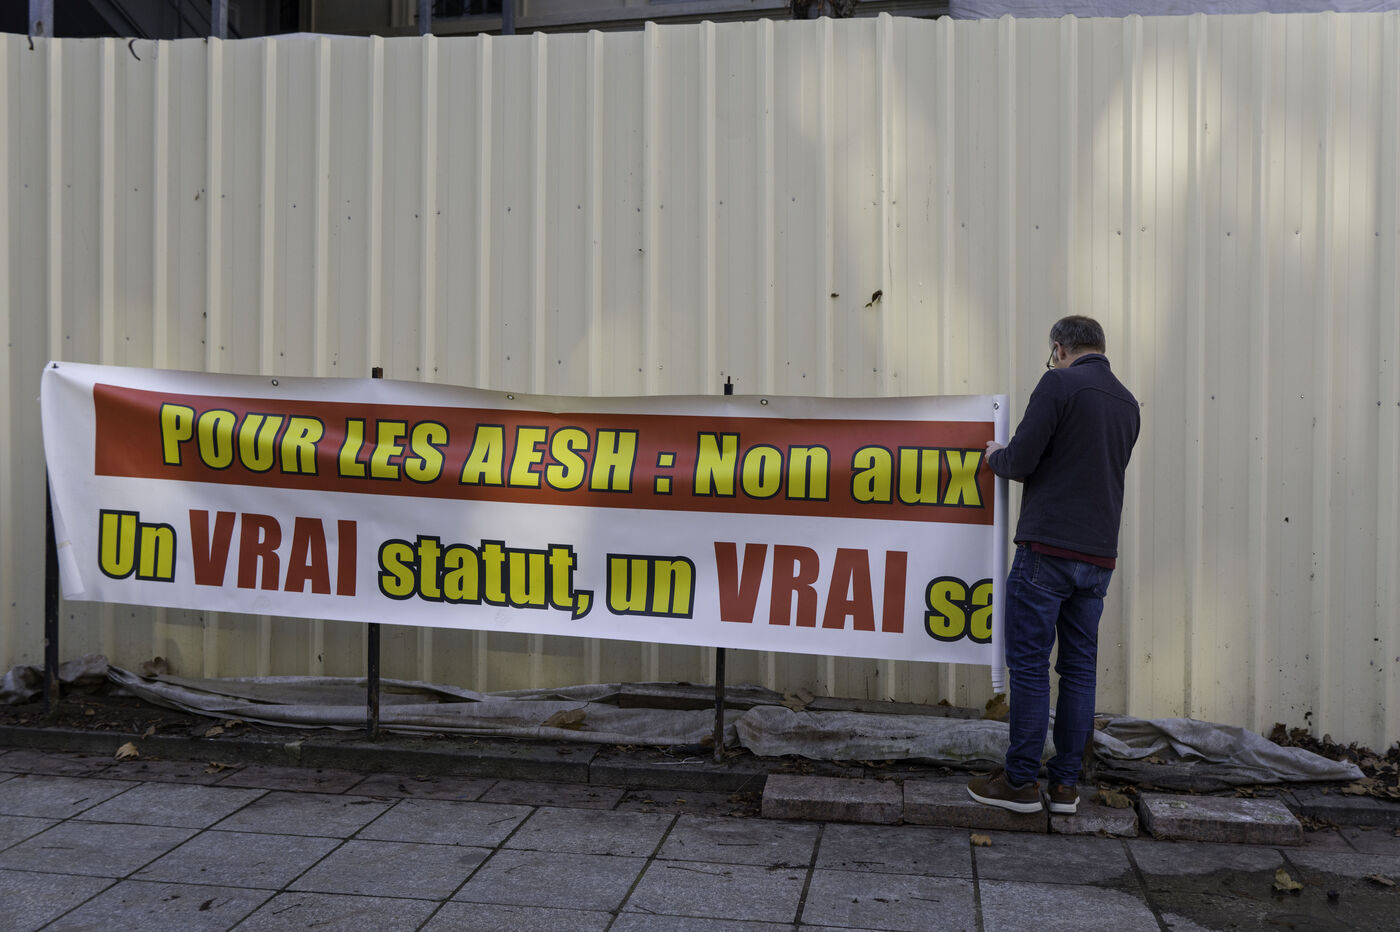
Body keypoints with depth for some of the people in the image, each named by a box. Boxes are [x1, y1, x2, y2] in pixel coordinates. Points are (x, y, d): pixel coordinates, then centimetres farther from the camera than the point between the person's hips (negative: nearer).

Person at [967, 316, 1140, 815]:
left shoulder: (1059, 384, -8)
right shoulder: (1127, 402, 15)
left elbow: (1020, 463, -12)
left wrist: (995, 456, 11)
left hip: (1047, 550, -7)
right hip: (1098, 557, 7)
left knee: (1029, 665, 0)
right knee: (1080, 668, 11)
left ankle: (1020, 782, 6)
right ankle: (1065, 784, 16)